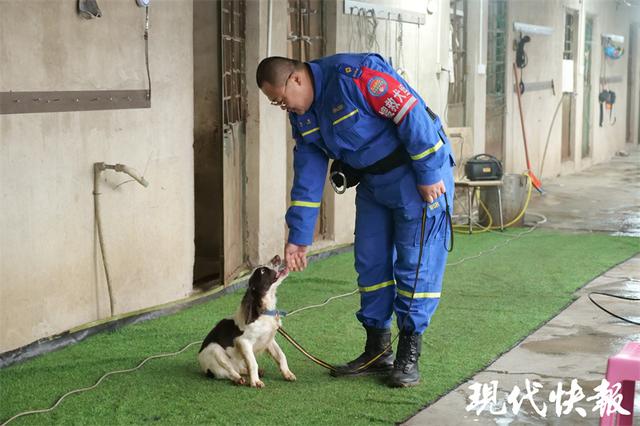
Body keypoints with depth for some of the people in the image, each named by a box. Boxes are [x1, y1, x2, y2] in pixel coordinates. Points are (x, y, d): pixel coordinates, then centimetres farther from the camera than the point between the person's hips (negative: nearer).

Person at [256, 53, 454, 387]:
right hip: (372, 181, 8)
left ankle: (409, 356, 2)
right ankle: (377, 351, 18)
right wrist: (298, 237, 5)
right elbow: (307, 177, 7)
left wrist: (429, 174, -21)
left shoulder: (354, 75, -25)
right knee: (370, 264, 8)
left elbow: (412, 113, -25)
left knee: (414, 266, -5)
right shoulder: (303, 116, 3)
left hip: (417, 173, -8)